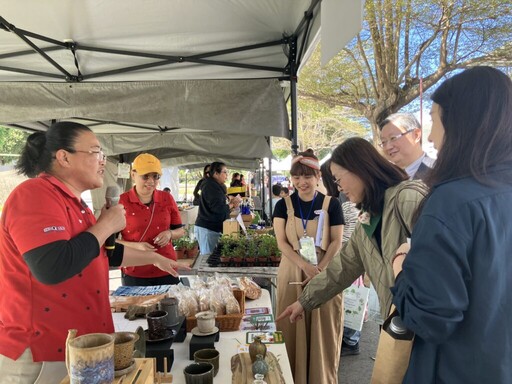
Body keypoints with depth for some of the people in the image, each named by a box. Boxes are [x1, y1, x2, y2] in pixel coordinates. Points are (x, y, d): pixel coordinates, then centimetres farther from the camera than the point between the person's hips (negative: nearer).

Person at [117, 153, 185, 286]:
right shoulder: (121, 202, -7)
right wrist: (136, 246, -19)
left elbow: (180, 230, 9)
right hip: (134, 273, -3)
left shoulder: (167, 199, 2)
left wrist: (170, 234, -12)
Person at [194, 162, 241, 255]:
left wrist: (230, 200, 3)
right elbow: (219, 208, -23)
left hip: (214, 228, 10)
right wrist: (232, 205, -8)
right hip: (207, 229, -10)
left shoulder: (216, 186, 17)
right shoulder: (211, 186, -15)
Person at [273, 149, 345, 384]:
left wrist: (318, 270, -13)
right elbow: (281, 242, -5)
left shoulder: (331, 205, 0)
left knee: (323, 332, 7)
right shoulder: (283, 205, 2)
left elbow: (336, 243, -2)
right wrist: (305, 266, -18)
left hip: (325, 273, 0)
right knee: (293, 331, 6)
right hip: (292, 272, 1)